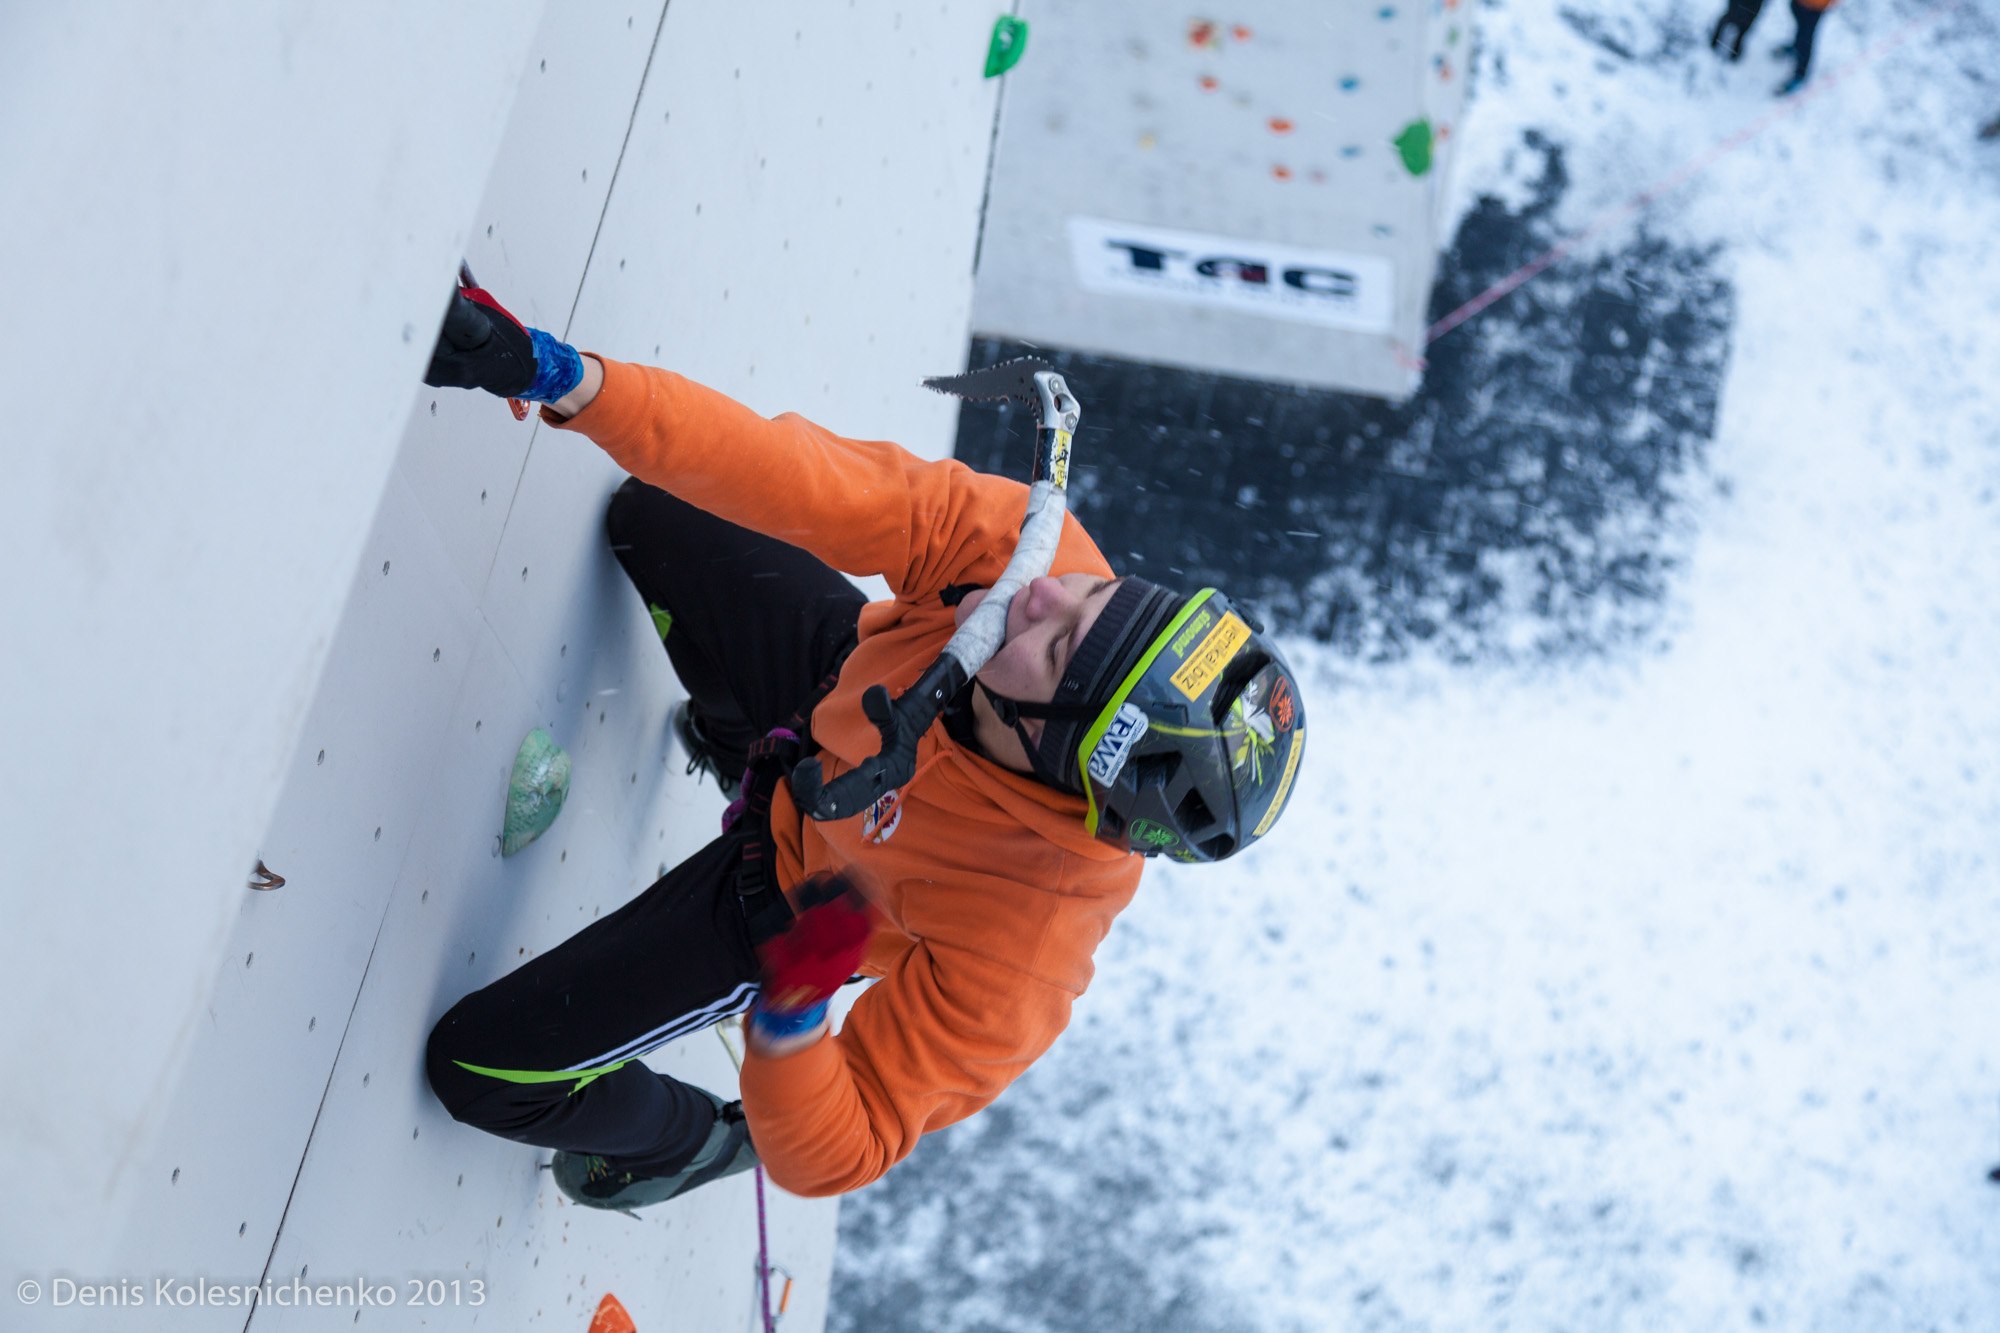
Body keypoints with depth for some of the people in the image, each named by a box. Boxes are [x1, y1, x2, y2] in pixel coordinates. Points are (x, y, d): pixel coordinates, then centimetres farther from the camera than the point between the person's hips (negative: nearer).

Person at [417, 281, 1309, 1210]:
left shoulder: (1015, 959, -46)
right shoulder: (1027, 540, -39)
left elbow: (831, 1158, -36)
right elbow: (804, 479, -36)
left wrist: (790, 1014, -55)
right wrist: (562, 378, -45)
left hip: (805, 881, -4)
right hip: (835, 676, 5)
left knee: (480, 1064, -1)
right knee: (649, 514, 22)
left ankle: (687, 1141, 38)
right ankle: (740, 740, 56)